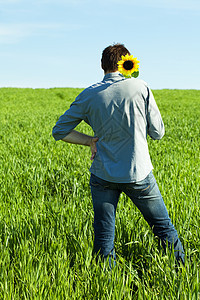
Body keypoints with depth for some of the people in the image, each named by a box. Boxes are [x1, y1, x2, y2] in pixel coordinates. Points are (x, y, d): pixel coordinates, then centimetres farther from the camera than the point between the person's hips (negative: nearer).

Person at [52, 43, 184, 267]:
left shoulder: (89, 95, -3)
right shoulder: (141, 88, -6)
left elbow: (59, 131, 1)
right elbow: (157, 133, 0)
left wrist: (91, 140, 3)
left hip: (103, 175, 1)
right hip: (138, 174, 0)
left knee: (104, 236, 9)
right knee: (163, 227, 16)